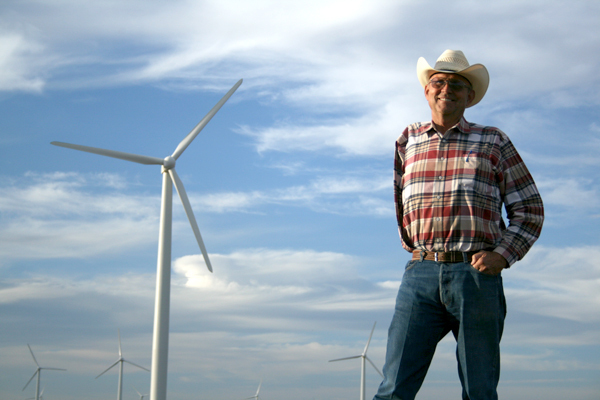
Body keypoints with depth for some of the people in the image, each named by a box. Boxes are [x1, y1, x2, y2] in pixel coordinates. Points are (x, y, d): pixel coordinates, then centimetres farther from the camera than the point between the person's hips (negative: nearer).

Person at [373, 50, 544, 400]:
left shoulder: (493, 142, 11)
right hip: (421, 275, 1)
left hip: (477, 275, -1)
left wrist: (502, 255, -4)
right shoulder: (408, 141, 16)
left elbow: (529, 209, 10)